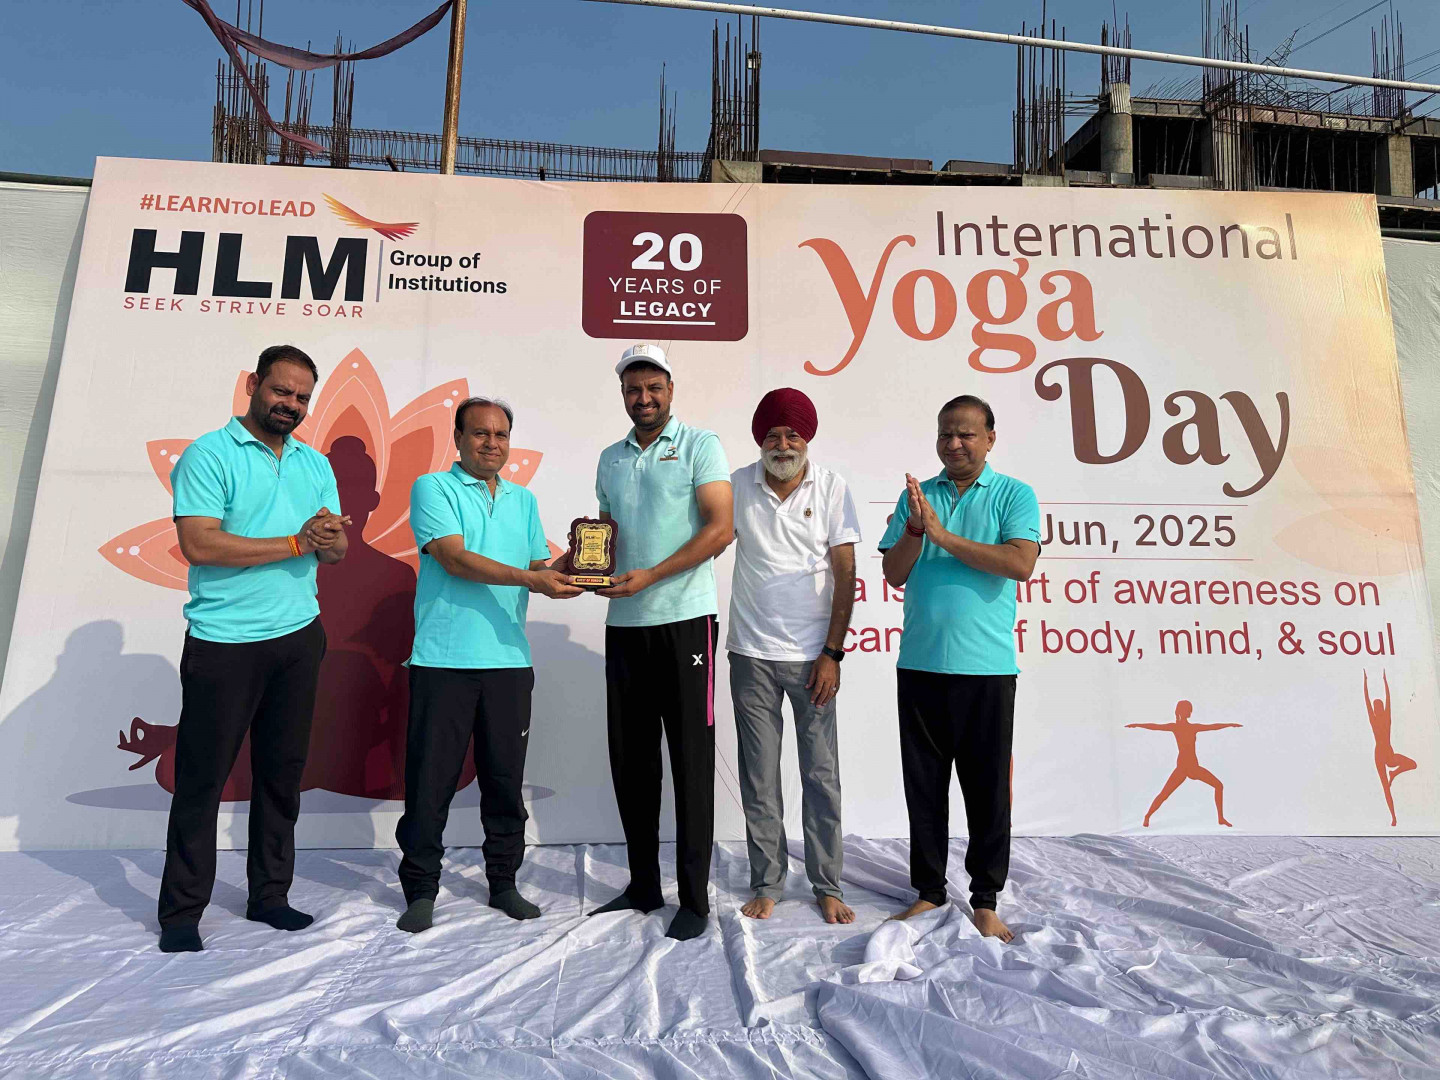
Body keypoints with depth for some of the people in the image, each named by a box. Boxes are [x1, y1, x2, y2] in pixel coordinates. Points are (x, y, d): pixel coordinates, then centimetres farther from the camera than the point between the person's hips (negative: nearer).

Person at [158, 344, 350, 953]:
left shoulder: (315, 464, 13)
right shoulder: (209, 454, -5)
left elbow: (337, 549, 10)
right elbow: (198, 544, -17)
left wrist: (331, 540, -14)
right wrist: (295, 542, -16)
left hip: (298, 637, 5)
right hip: (224, 643, -5)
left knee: (283, 771, 12)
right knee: (202, 776, 4)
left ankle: (269, 895, 26)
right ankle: (181, 913, 19)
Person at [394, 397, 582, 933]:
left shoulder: (524, 501, 17)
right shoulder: (432, 488, 0)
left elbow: (539, 566, 14)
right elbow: (455, 559, -13)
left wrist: (568, 577, -8)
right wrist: (529, 578, -21)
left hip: (509, 659, 4)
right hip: (443, 660, -4)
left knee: (506, 779, 11)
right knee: (431, 779, 3)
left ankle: (504, 883, 26)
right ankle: (420, 890, 20)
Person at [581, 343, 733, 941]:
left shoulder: (699, 445, 0)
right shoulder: (610, 459, 17)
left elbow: (721, 526, -11)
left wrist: (649, 576, -17)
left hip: (684, 620, -6)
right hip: (625, 624, 6)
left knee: (690, 761, 1)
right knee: (630, 759, 11)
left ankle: (694, 898, 13)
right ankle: (643, 885, 26)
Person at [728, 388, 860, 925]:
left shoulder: (831, 487, -1)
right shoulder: (736, 486, 2)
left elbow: (845, 575, -2)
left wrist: (832, 654, -7)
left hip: (811, 655, -1)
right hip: (751, 654, 1)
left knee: (821, 774, 6)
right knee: (759, 777, 8)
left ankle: (827, 886, 22)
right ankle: (766, 885, 23)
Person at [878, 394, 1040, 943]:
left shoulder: (1014, 495, 1)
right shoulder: (916, 495, 10)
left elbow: (1020, 563, -15)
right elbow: (894, 573, 5)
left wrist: (942, 534, -16)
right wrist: (915, 528, -13)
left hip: (987, 667, -3)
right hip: (920, 664, 3)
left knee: (987, 786, 7)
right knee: (924, 783, 11)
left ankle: (985, 898, 24)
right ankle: (929, 889, 27)